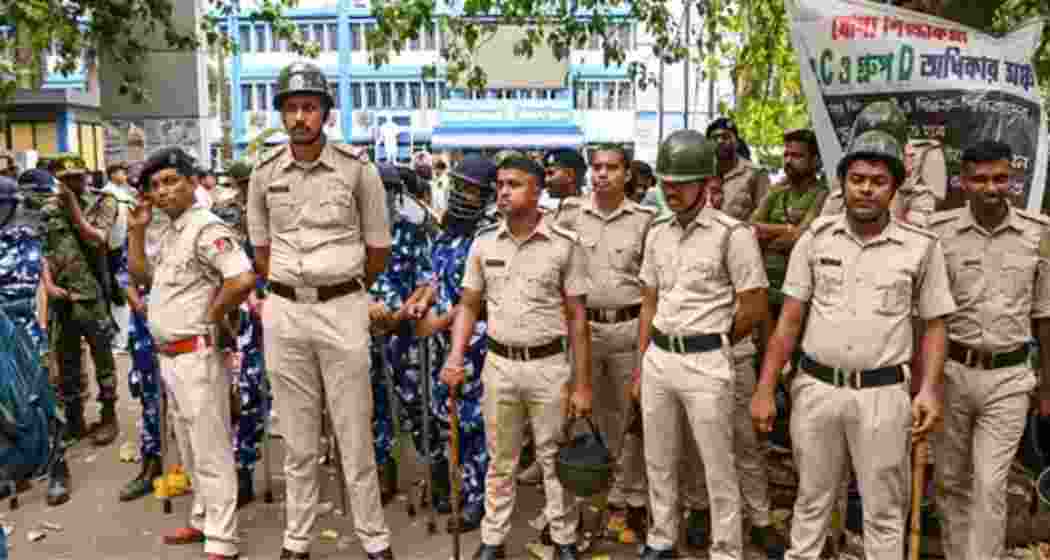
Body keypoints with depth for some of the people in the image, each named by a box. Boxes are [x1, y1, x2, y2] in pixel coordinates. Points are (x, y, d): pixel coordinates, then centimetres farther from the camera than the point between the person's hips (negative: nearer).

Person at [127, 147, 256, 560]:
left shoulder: (206, 228, -16)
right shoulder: (170, 233, 13)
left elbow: (243, 279, -29)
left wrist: (211, 318, -14)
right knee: (190, 447, 20)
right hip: (169, 356, 10)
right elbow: (142, 277, 23)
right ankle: (204, 520, 34)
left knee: (211, 449, -2)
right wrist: (136, 231, 10)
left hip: (196, 354, -10)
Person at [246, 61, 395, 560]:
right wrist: (291, 292, 11)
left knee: (354, 434, 4)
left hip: (343, 309, -2)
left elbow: (378, 249, 4)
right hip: (283, 312, 3)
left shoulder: (357, 169, -4)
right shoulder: (263, 174, 4)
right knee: (297, 438, 12)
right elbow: (261, 249, 15)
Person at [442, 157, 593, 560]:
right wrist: (456, 356, -7)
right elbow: (469, 305, 8)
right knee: (500, 461, 14)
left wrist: (582, 383, -7)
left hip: (549, 364, -2)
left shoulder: (565, 245, -7)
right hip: (498, 363, 3)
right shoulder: (484, 242, 2)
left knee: (556, 460, 10)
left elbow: (577, 317, -5)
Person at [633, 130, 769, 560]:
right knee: (658, 461, 17)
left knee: (718, 466, 6)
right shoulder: (657, 233, 9)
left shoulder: (732, 234, -10)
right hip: (657, 358, 6)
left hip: (705, 364, -6)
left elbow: (755, 308, -8)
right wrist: (640, 366, 12)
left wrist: (712, 344, 3)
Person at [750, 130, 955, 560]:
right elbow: (789, 320, 1)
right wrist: (765, 390, -3)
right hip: (815, 387, 1)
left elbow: (934, 324, 4)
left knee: (885, 511, 12)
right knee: (811, 500, 17)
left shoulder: (922, 247, -3)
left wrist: (930, 389, -10)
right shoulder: (816, 237, 0)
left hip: (882, 394, -1)